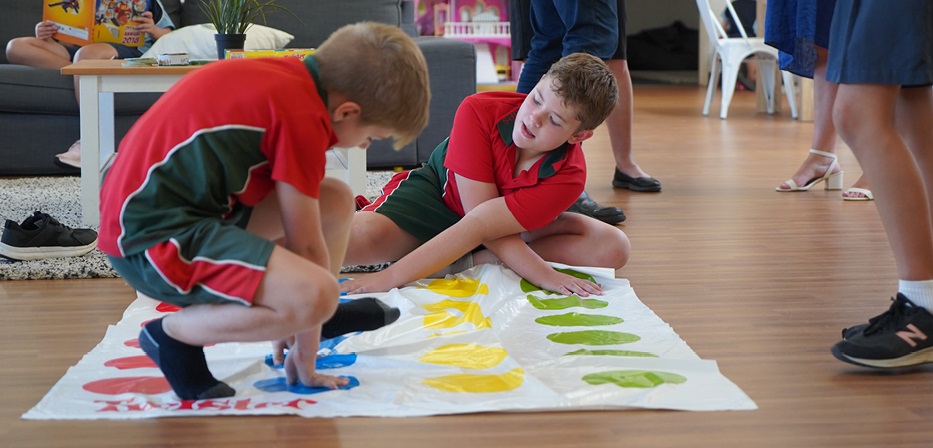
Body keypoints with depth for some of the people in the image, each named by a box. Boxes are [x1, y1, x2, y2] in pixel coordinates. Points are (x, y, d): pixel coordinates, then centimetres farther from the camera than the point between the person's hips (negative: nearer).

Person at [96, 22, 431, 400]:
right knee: (313, 297, -26)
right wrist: (306, 361, -3)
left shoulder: (284, 75, 9)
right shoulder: (301, 114, -19)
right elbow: (306, 247, -12)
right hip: (152, 236, -10)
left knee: (335, 200, 12)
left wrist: (285, 316, 25)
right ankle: (173, 333, -6)